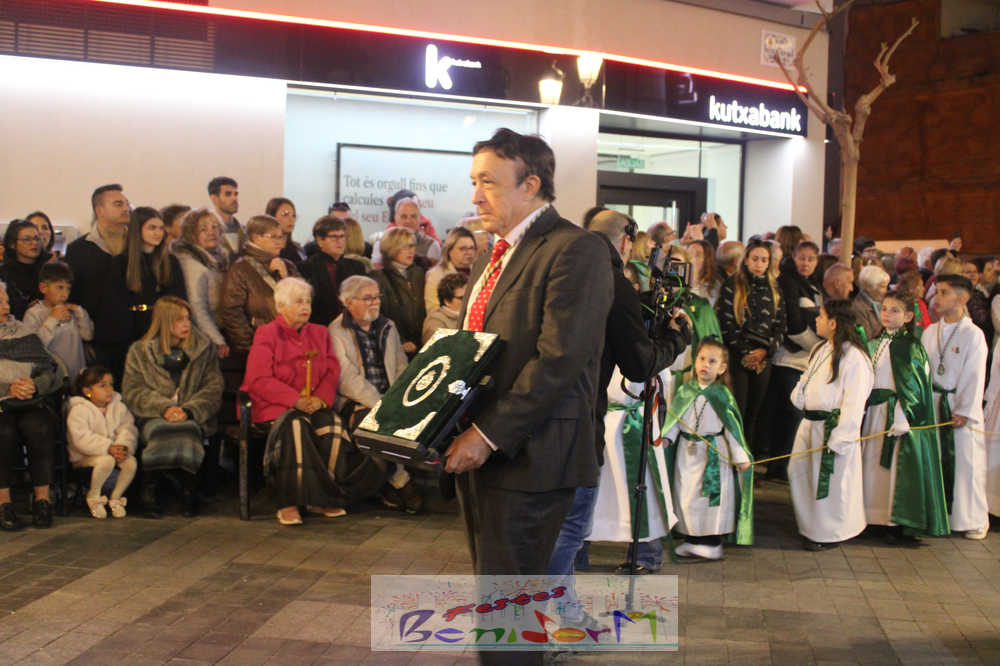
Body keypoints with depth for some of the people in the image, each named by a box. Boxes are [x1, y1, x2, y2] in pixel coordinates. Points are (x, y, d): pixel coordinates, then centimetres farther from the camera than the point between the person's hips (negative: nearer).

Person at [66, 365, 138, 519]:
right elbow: (81, 439, -21)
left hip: (114, 450, 5)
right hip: (84, 456, -5)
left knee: (131, 462, -23)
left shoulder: (119, 407, 6)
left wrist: (122, 446, -24)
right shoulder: (78, 410, -11)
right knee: (107, 461, -35)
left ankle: (115, 497, 0)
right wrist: (108, 448, -28)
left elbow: (128, 429, -2)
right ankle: (93, 497, -9)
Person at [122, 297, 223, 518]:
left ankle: (189, 491, -19)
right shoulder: (140, 351, 11)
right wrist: (164, 408, -14)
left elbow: (213, 388, 4)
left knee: (187, 430, -34)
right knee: (161, 432, -34)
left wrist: (188, 410, -14)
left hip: (193, 416, 0)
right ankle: (149, 489, -19)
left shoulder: (204, 348, 12)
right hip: (155, 416, 0)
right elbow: (132, 392, 3)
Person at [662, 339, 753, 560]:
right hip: (687, 453, 3)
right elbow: (674, 417, 9)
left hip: (714, 453, -3)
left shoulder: (722, 395, -4)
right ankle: (691, 540, 17)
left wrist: (740, 456, -5)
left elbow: (732, 427, -3)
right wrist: (667, 437, -7)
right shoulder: (685, 391, 3)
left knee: (714, 495, -2)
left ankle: (712, 541, 8)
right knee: (686, 494, 6)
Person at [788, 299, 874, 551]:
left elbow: (854, 403, -19)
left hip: (832, 427, -9)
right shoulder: (820, 350, 12)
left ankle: (830, 534, 17)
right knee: (798, 473, 14)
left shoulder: (854, 357, -16)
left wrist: (840, 438, -22)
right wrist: (799, 397, 2)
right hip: (809, 424, 9)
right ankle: (810, 527, 30)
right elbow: (806, 379, 24)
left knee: (830, 481, 1)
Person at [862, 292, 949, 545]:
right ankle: (876, 516, 19)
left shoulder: (911, 347, -8)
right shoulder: (875, 345, 12)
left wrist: (902, 418, -21)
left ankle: (901, 524, 2)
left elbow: (910, 387, -14)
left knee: (899, 466, -4)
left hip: (899, 412, -7)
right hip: (874, 412, 7)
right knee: (874, 464, 9)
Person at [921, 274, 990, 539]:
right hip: (934, 405, 5)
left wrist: (965, 411, -14)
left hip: (962, 408, -5)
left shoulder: (973, 334, -8)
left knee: (967, 462, -2)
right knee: (937, 461, 8)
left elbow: (975, 376, -10)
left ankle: (974, 519, 9)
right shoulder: (929, 332, 8)